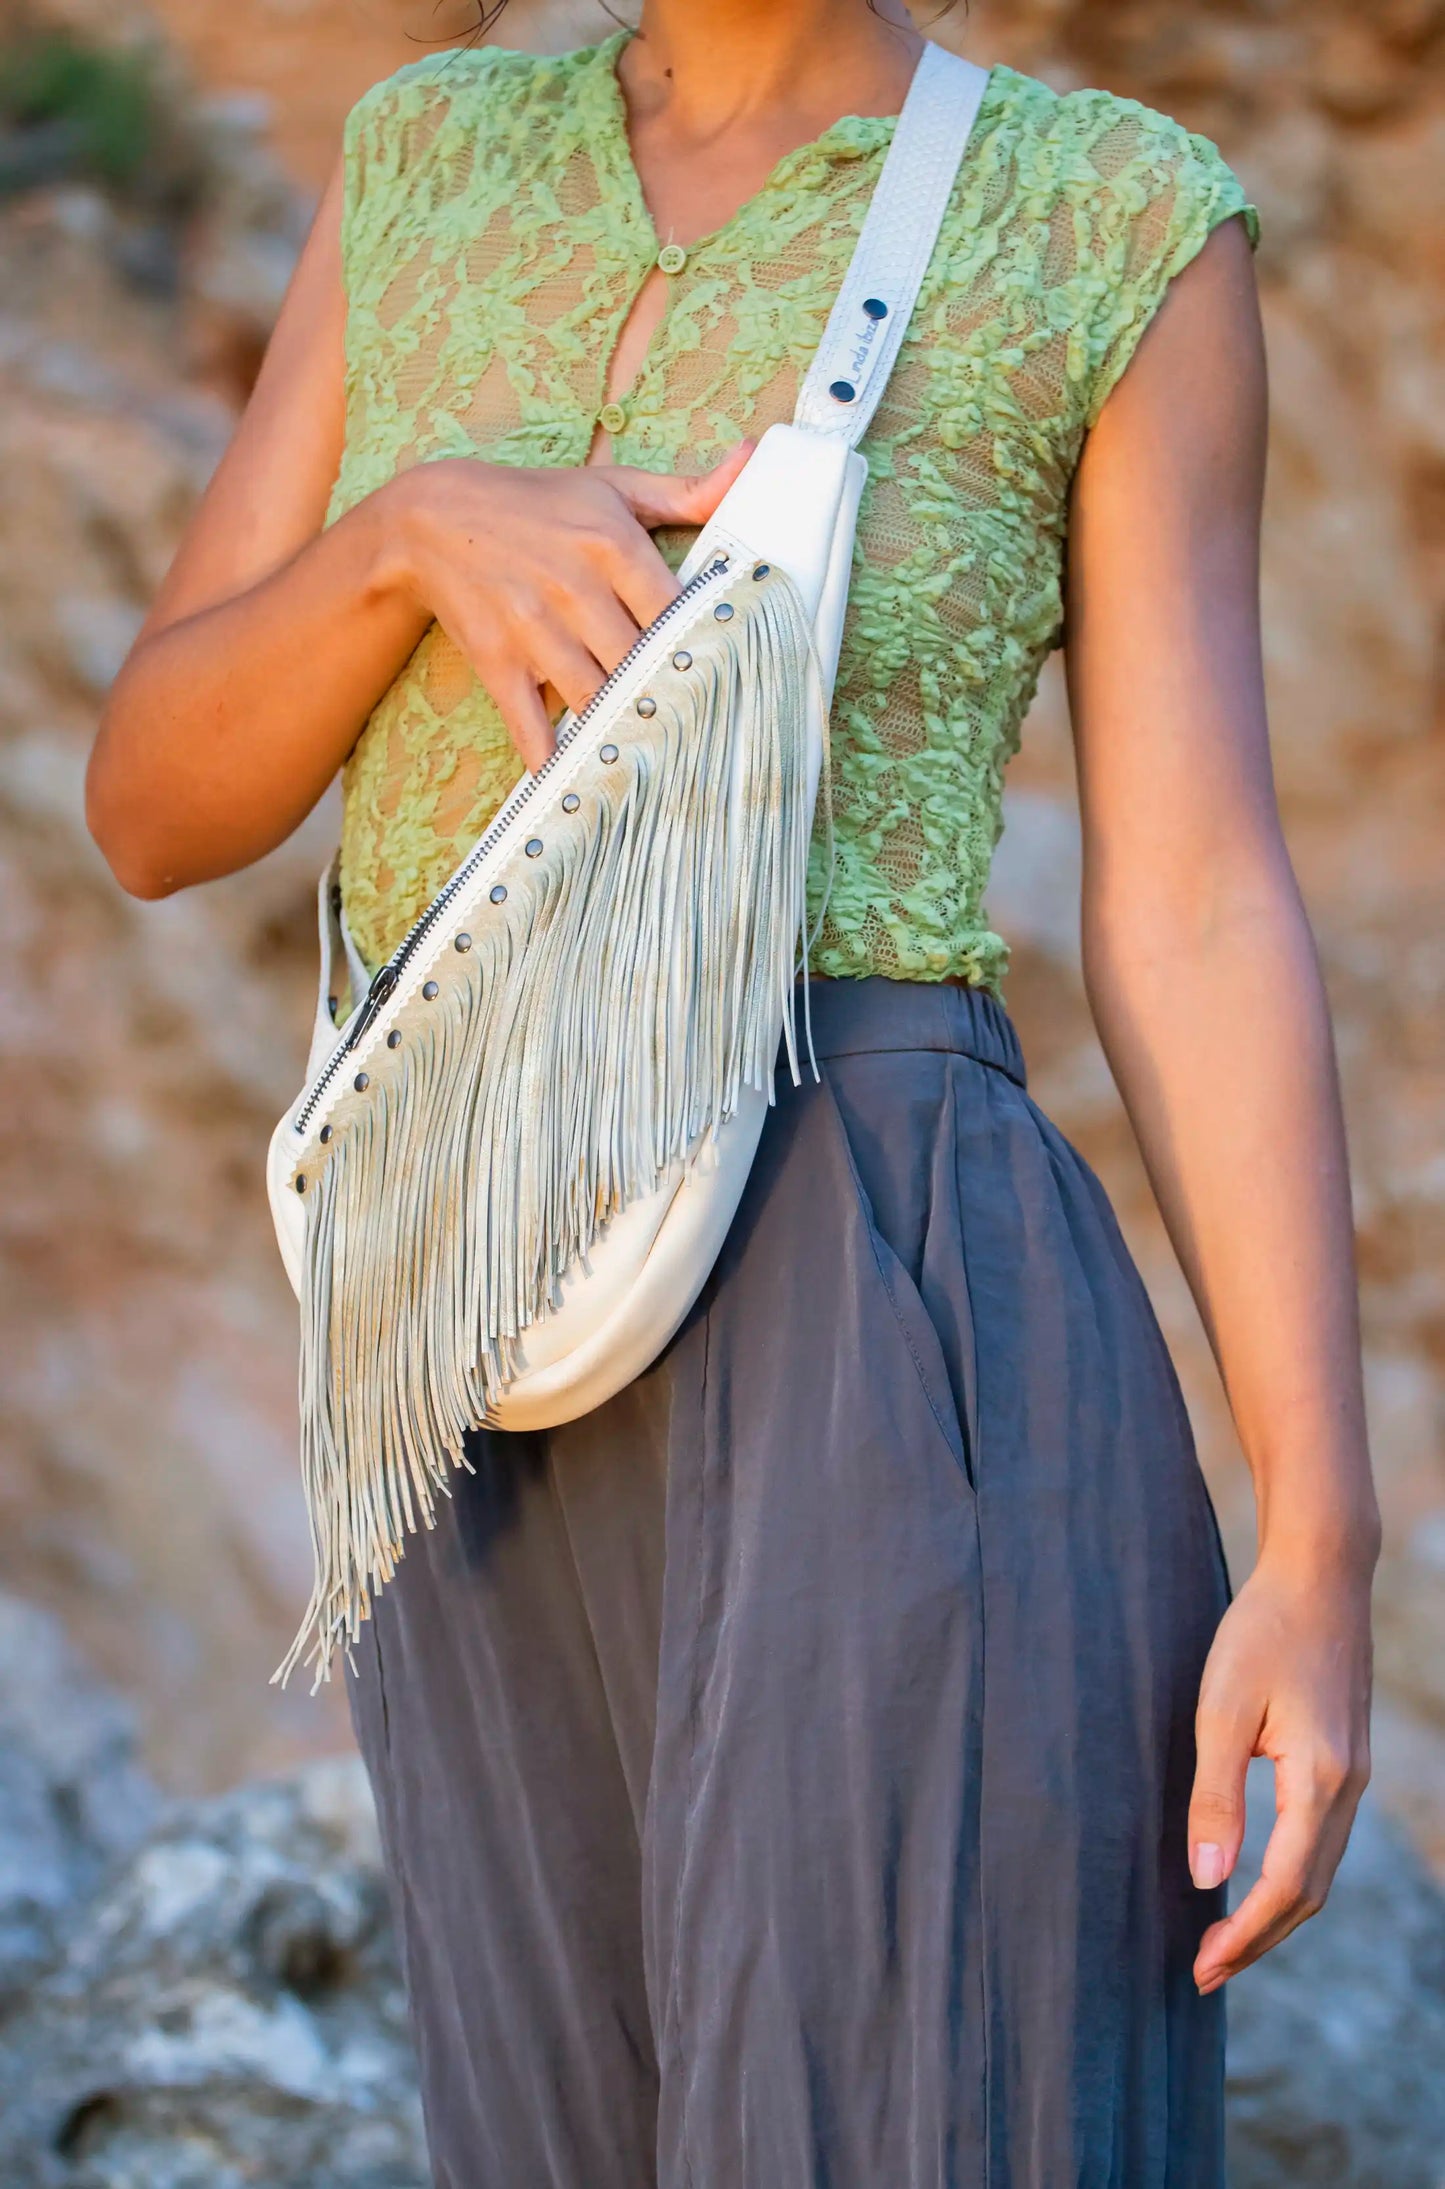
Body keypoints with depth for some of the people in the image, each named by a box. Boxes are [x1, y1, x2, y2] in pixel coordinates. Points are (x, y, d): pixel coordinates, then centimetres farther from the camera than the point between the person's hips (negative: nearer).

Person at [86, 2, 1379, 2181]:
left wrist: (1324, 1561, -11)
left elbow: (1201, 921, -4)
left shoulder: (1118, 227, 1)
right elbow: (156, 808, 10)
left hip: (901, 1373, -6)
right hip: (514, 1417, 6)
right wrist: (415, 528, -11)